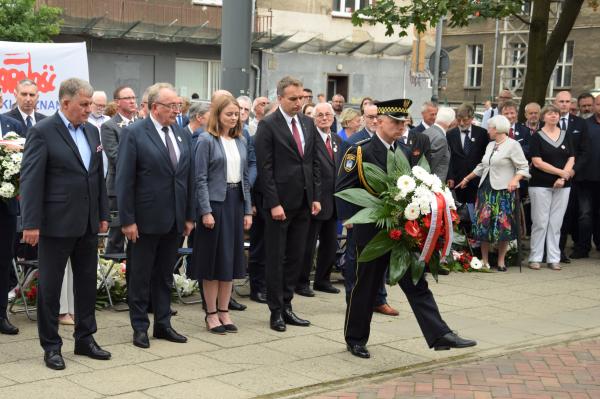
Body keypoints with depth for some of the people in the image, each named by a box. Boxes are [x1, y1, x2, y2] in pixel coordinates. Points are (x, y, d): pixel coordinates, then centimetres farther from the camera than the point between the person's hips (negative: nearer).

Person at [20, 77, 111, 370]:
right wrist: (31, 224, -16)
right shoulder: (42, 132, -10)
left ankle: (85, 339, 26)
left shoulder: (92, 131, 9)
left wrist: (103, 215, 13)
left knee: (87, 282, 13)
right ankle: (51, 346, 15)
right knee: (50, 286, 5)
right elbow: (31, 180, -13)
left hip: (88, 224, 6)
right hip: (56, 224, -6)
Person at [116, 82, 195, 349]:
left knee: (165, 276, 14)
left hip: (175, 219, 5)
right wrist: (127, 220, -14)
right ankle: (140, 327, 17)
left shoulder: (182, 135, 8)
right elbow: (124, 180, -11)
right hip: (146, 219, -5)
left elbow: (189, 177, 11)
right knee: (140, 277, 7)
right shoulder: (134, 134, -9)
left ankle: (163, 324, 23)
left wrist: (190, 216, 8)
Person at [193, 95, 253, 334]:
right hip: (214, 202, -6)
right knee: (214, 258, 0)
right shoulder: (206, 140, -6)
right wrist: (206, 211, -15)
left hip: (236, 201, 6)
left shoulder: (240, 141, 11)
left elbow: (245, 177, 13)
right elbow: (201, 178, -10)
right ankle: (211, 314, 9)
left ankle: (224, 311, 18)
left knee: (231, 257, 8)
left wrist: (248, 210, 8)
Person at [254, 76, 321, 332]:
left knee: (296, 257, 10)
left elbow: (314, 162, 14)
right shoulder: (268, 126, -8)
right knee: (276, 258, 4)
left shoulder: (308, 124, 11)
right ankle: (276, 311, 12)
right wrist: (274, 203, -15)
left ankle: (286, 306, 19)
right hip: (280, 202, -6)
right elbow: (265, 168, -11)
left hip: (303, 203, 6)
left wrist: (316, 197, 6)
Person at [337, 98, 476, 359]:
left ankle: (440, 335, 1)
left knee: (417, 284, 3)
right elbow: (342, 190, -14)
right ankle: (355, 339, 21)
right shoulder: (360, 152, -10)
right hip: (373, 232, -5)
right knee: (366, 287, 6)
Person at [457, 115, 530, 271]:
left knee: (502, 226, -3)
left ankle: (501, 261, 7)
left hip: (503, 191, -6)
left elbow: (523, 167, -9)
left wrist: (515, 179, -25)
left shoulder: (513, 145, -6)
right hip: (486, 189, 6)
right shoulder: (490, 145, 16)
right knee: (483, 224, 2)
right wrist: (467, 179, 26)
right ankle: (484, 260, 10)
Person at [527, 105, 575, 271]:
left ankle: (554, 258, 10)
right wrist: (562, 172, -12)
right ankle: (535, 258, 6)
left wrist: (563, 178, -9)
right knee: (540, 222, -3)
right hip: (541, 185, -3)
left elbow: (571, 159, 7)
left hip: (562, 185, 3)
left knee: (556, 223, 5)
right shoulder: (537, 137, -2)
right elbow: (537, 162, -10)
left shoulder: (565, 135, 10)